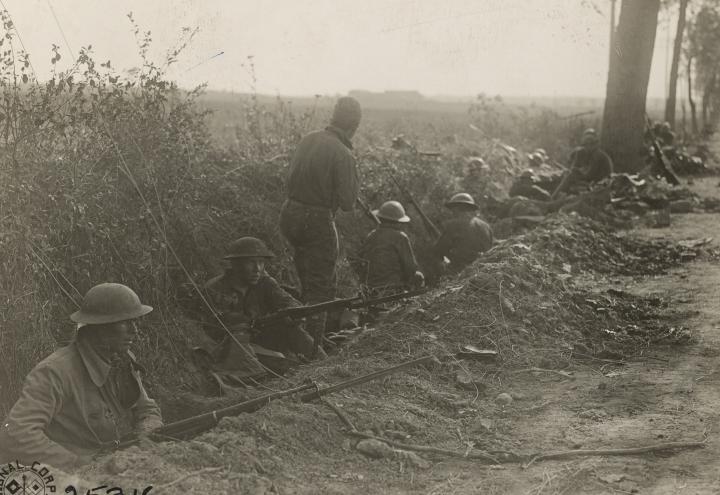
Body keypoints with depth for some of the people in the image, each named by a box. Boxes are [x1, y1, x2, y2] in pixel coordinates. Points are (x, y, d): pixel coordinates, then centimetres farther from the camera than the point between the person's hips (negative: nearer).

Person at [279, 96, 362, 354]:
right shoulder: (343, 154, -17)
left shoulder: (308, 139, 4)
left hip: (291, 214, 8)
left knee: (309, 282, 22)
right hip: (317, 220, -7)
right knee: (321, 288, 4)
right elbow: (348, 202, -14)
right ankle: (312, 347, 6)